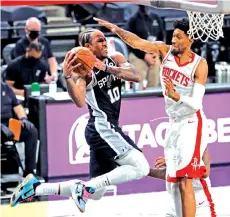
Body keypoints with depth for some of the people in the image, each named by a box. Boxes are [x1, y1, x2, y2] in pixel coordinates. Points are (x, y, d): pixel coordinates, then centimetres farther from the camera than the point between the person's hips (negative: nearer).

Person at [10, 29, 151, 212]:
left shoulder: (116, 59, 11)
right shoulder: (84, 71, -8)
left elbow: (135, 76, -7)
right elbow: (80, 102, -23)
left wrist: (108, 68, -20)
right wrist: (67, 77, -36)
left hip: (108, 128, 8)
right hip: (102, 127, -8)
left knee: (95, 192, 11)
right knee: (141, 168, -22)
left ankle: (36, 188, 13)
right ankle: (86, 188, -22)